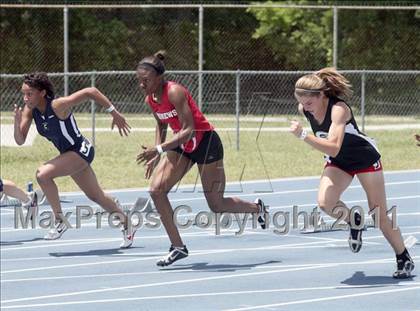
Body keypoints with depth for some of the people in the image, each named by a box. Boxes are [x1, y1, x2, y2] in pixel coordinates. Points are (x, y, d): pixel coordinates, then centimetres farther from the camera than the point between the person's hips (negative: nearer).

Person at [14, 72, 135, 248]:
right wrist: (17, 122, -28)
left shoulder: (58, 106, -30)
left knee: (42, 174, -26)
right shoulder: (30, 110, -9)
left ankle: (60, 221, -13)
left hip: (81, 151, -8)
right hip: (68, 154, 8)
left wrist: (114, 113, -25)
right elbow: (20, 140, -8)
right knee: (96, 196, 21)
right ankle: (126, 225, 40)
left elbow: (91, 91, -28)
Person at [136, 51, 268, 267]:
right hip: (182, 146, 7)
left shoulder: (174, 92, -27)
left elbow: (188, 130, -31)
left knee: (217, 205, 2)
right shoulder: (150, 99, -3)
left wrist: (158, 150, -37)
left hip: (206, 143, -7)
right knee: (156, 189, -11)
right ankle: (178, 247, -3)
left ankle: (257, 208, 33)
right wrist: (155, 157, 5)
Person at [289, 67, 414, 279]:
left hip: (365, 158, -5)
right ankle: (354, 221, 6)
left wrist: (303, 135, -54)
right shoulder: (304, 109, -15)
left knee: (380, 216, 1)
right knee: (325, 203, -24)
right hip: (338, 163, 5)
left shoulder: (338, 109, -35)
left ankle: (404, 259, 21)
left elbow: (333, 148, -46)